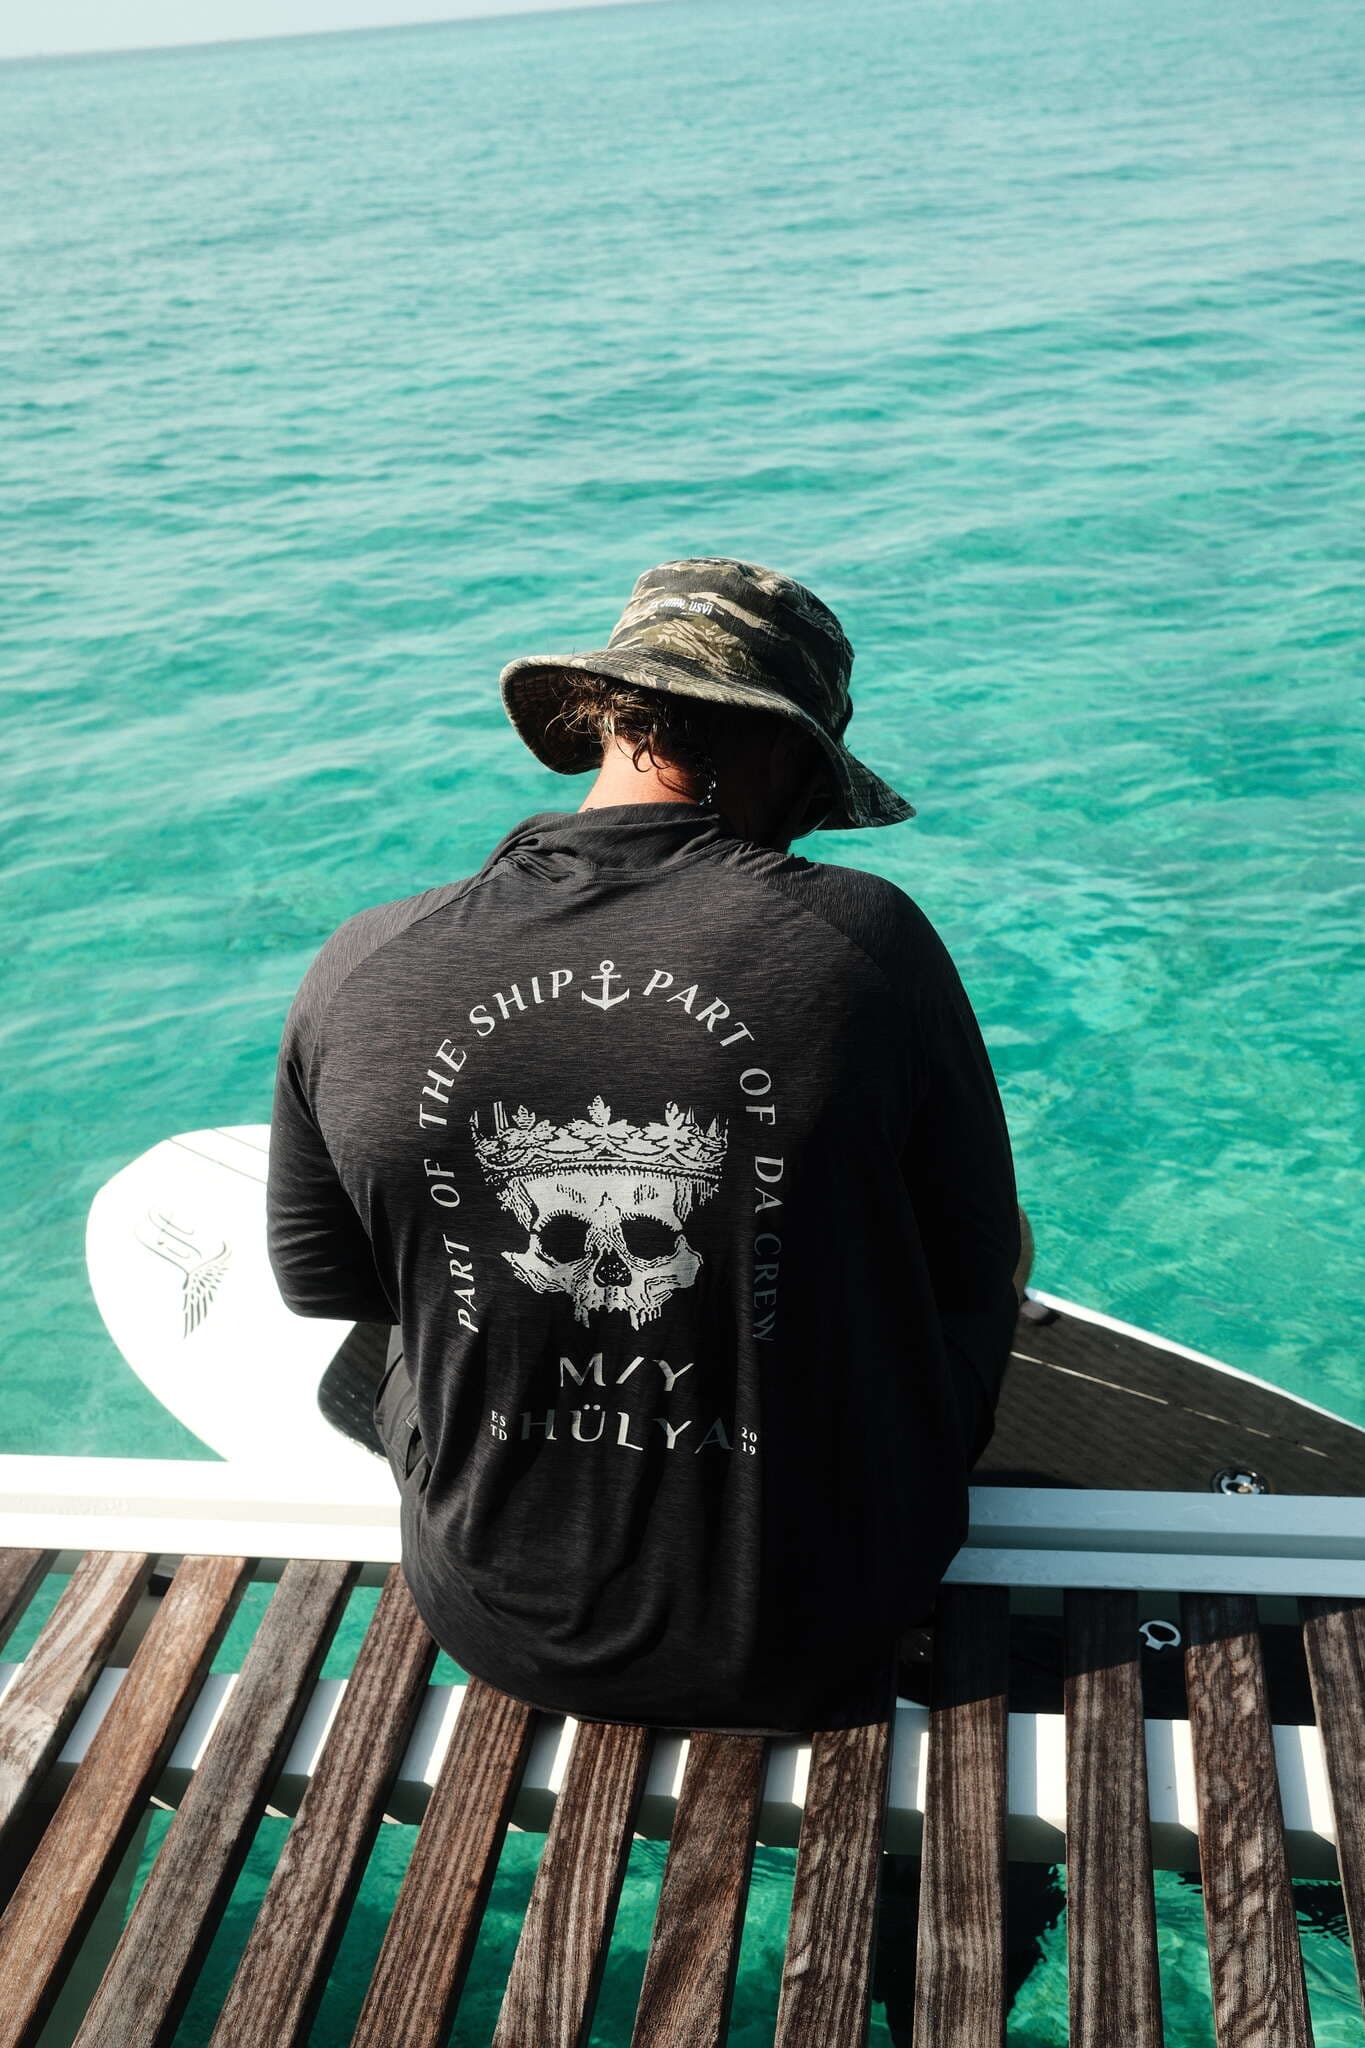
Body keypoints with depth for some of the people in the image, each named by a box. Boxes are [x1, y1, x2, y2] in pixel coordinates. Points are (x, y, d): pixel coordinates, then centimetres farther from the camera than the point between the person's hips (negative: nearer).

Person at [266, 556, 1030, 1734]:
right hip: (816, 1630, -1)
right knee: (996, 1261, 25)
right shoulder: (862, 940, -23)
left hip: (499, 1624, 2)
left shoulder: (362, 972, -15)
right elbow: (977, 1276, -10)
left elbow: (321, 1285, 1)